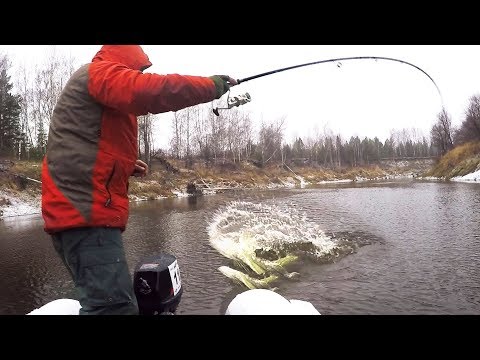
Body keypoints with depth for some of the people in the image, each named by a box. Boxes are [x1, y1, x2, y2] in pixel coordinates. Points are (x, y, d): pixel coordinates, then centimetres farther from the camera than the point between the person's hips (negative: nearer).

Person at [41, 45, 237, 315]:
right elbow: (155, 90, -21)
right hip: (86, 211, -11)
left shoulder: (94, 85, 29)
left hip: (80, 208, 11)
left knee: (110, 300, 16)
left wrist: (126, 165, 23)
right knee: (115, 304, -15)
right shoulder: (101, 73, -2)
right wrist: (212, 85, -11)